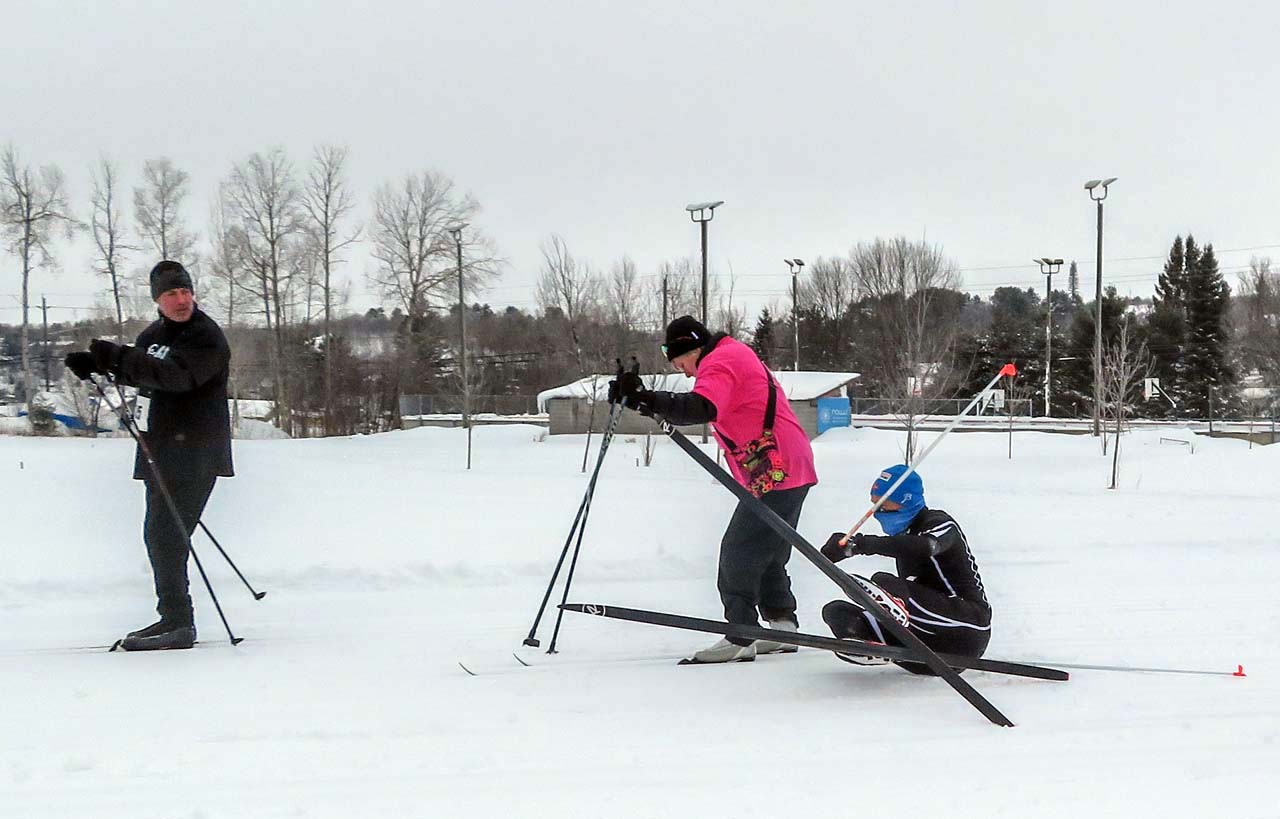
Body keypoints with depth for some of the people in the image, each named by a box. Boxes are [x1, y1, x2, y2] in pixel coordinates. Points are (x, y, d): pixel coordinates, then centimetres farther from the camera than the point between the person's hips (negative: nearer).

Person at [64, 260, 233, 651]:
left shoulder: (207, 337, -13)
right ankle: (174, 619, 24)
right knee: (160, 535, 14)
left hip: (192, 454, -9)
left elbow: (177, 375, -29)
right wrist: (97, 363, 7)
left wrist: (119, 358, -35)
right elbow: (138, 369, 27)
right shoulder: (155, 334, 14)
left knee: (165, 534, -15)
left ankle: (177, 622, -14)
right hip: (159, 453, 9)